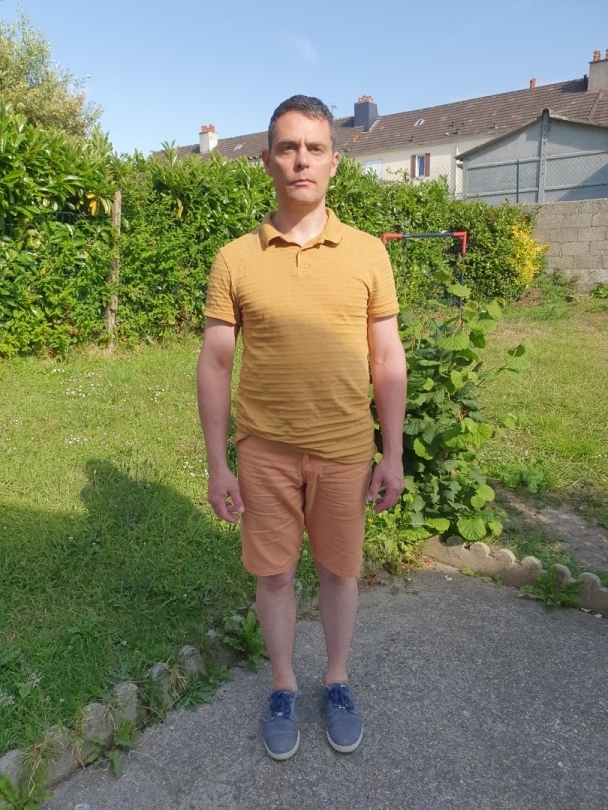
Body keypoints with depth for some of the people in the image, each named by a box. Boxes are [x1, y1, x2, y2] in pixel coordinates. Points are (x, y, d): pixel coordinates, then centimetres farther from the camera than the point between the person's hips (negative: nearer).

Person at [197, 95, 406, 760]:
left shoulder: (367, 253, -2)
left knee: (338, 569, 16)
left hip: (346, 451, 1)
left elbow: (387, 360, 1)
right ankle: (283, 688, 39)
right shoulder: (235, 260, -3)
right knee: (273, 572, 14)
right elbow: (214, 364, -1)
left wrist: (393, 454, -1)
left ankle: (337, 682, 41)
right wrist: (217, 466, -3)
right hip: (265, 451, 0)